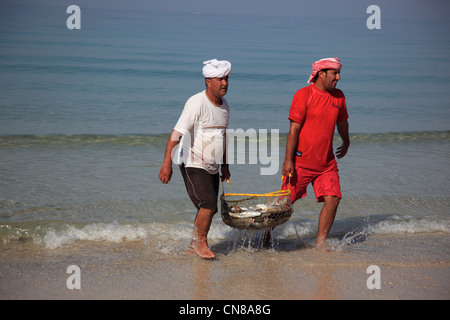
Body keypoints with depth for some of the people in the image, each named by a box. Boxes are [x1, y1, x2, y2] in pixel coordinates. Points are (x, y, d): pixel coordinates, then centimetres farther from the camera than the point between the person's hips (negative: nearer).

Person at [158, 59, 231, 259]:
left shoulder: (224, 105, 9)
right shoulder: (197, 103, -16)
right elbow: (177, 133, -22)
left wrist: (225, 165, 25)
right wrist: (167, 162, -30)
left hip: (212, 167, 8)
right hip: (193, 165, -8)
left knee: (209, 209, 9)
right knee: (208, 205, -17)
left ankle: (194, 245, 23)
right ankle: (201, 243, 0)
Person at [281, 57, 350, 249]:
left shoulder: (338, 96, 7)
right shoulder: (304, 95, -11)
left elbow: (342, 121, 27)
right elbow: (294, 129, -14)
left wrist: (346, 142, 41)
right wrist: (288, 160, -18)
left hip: (327, 162, 5)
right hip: (301, 161, -5)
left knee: (332, 200, -7)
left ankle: (320, 242, 4)